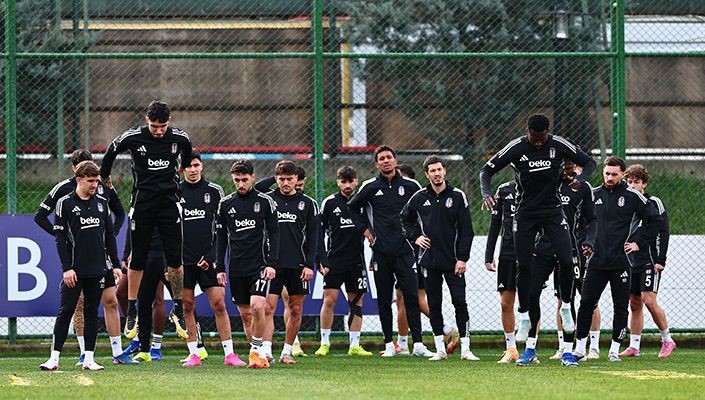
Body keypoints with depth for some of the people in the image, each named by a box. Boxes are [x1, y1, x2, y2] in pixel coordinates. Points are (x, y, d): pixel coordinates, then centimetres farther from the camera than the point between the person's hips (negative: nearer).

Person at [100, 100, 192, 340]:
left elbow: (187, 159, 20)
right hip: (142, 202, -1)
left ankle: (178, 311, 7)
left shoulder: (180, 139, -3)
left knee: (175, 260, -3)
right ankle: (132, 312, 11)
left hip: (170, 202, 1)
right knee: (137, 259, 2)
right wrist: (104, 177, 21)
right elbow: (111, 152, 11)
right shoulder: (133, 138, -8)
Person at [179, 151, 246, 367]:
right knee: (188, 306, 2)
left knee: (219, 304, -5)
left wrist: (217, 258, 3)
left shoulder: (214, 191, 5)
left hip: (210, 258, -1)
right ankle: (193, 354, 8)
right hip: (183, 259, 1)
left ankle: (229, 353, -3)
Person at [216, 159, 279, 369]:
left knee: (257, 307, -19)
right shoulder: (225, 204, 7)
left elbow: (274, 233, 2)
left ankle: (256, 350, -8)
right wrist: (219, 267, 7)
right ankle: (258, 353, 15)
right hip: (236, 268, 3)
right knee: (245, 313, 5)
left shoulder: (265, 201, 1)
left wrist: (272, 263, -7)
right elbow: (221, 237, 12)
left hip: (259, 265, -3)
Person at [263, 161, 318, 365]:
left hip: (298, 264, 1)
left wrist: (309, 265, -3)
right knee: (268, 308, -11)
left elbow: (312, 237, 6)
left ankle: (287, 351, 16)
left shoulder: (307, 204, 6)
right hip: (272, 264, -1)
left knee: (296, 310, 5)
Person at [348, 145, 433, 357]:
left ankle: (418, 344, -7)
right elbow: (351, 208, 18)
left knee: (412, 296, -7)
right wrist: (364, 229, 9)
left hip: (405, 250, -1)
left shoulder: (411, 186, 5)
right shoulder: (370, 187, 5)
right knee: (384, 300, 4)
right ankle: (389, 345, 9)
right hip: (381, 252, 1)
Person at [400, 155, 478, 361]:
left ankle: (465, 348, -3)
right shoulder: (419, 198, 5)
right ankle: (440, 349, 9)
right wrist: (414, 236, 6)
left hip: (453, 260, -2)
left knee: (460, 302, -7)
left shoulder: (457, 196, -1)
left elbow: (466, 229, -2)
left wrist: (462, 258, -8)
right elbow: (405, 218, 22)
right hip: (429, 259, 2)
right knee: (434, 305, 4)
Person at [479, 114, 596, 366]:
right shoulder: (516, 148, -7)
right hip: (525, 213, 0)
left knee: (566, 262, -20)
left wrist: (580, 179, -16)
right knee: (523, 269, -3)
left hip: (552, 210, 0)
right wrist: (486, 194, -18)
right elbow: (487, 170, 2)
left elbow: (589, 162, 6)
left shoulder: (559, 146, -6)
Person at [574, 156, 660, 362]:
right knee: (586, 304, 0)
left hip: (621, 262, -2)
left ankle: (614, 350, 9)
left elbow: (653, 220, 5)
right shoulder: (593, 195, 9)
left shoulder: (632, 196, -1)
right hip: (596, 260, 2)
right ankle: (580, 348, 7)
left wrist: (638, 242, 0)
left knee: (620, 307, 2)